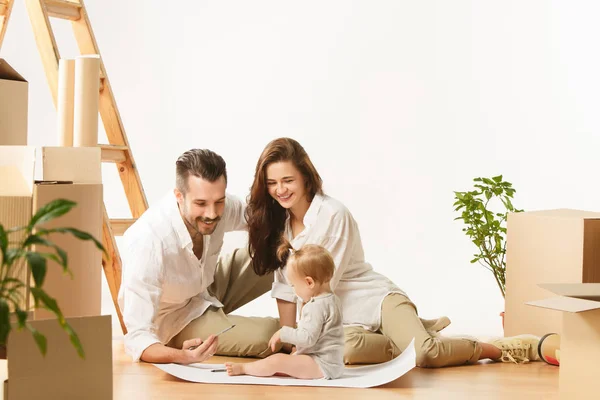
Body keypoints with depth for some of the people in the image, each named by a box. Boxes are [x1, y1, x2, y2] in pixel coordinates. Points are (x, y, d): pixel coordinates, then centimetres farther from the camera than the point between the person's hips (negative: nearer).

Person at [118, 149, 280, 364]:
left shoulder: (219, 207, -22)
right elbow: (137, 338, -37)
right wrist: (182, 356, -58)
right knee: (268, 337, -24)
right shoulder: (147, 241, -40)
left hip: (207, 288, 6)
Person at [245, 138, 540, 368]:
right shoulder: (275, 223, 2)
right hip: (341, 319, 5)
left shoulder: (333, 215, -17)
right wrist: (288, 337, -4)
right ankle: (415, 335, -5)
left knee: (425, 354, -30)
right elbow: (285, 286, 4)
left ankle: (499, 348, -4)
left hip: (378, 300, -5)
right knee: (345, 349, -32)